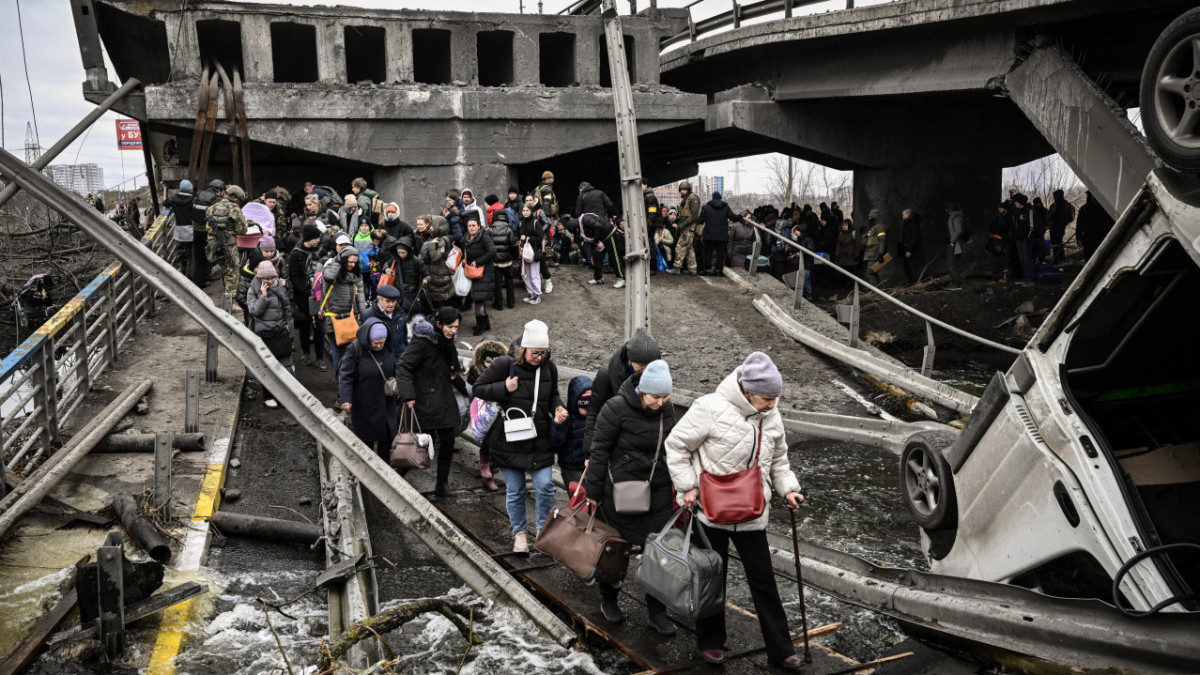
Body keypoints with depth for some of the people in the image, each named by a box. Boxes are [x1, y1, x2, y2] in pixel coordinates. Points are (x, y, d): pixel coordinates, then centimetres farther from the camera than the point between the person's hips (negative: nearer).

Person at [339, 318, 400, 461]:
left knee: (387, 437, 10)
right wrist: (345, 399, -28)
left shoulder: (387, 349, -2)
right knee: (366, 438, 7)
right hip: (364, 405, -5)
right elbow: (345, 376, -19)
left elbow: (394, 371, 13)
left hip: (385, 404, 5)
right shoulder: (355, 350, -18)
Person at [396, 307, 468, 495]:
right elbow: (403, 367, -20)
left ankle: (442, 483, 18)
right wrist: (408, 396, -28)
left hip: (445, 400, 8)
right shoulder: (422, 342, -16)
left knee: (448, 441, 5)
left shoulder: (446, 342, 10)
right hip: (426, 401, -8)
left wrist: (466, 390, 22)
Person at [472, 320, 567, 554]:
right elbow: (478, 388, -6)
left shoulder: (549, 367, -2)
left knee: (545, 486, -1)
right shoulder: (505, 365, -13)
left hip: (539, 440, 2)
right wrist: (504, 388, -20)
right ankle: (519, 532, 30)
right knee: (514, 491, 9)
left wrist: (557, 409, -5)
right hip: (509, 440, -2)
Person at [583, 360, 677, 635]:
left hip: (658, 490, 5)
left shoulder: (667, 410, 1)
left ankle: (657, 612, 18)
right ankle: (608, 599, 34)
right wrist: (593, 493, -8)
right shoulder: (617, 408, -17)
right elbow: (599, 451, -12)